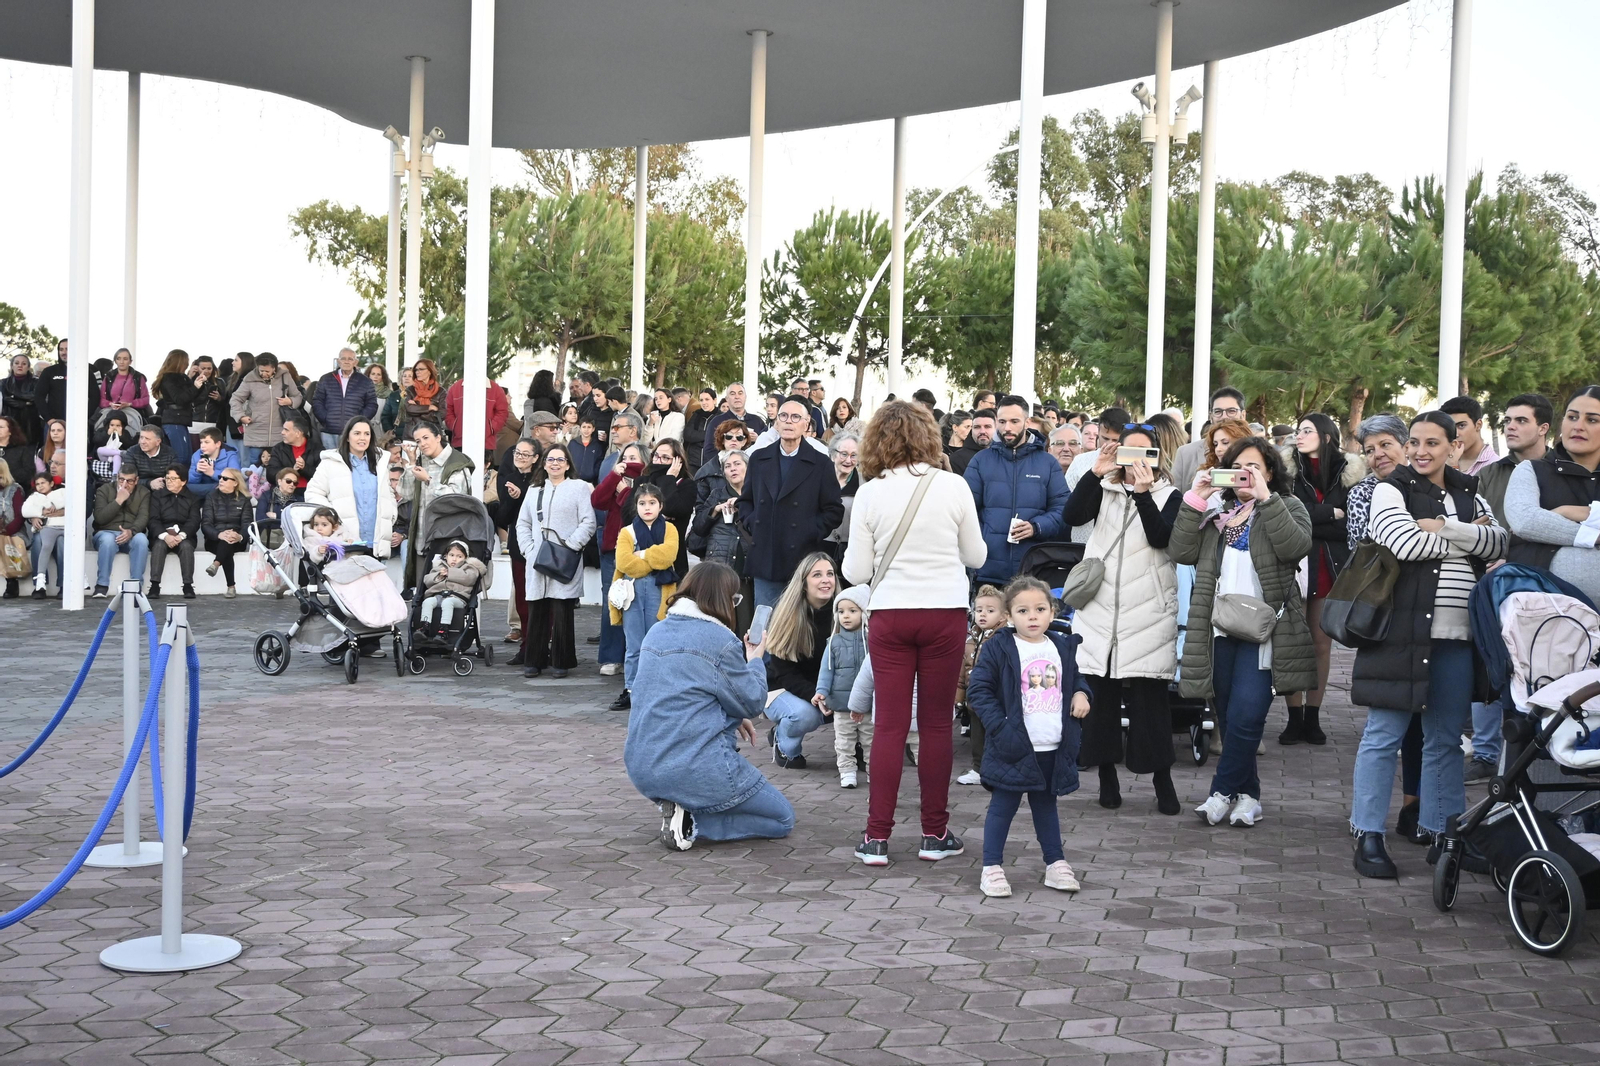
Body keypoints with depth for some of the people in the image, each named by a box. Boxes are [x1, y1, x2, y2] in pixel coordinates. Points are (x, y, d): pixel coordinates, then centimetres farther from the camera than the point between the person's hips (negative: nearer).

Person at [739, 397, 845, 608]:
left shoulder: (820, 463, 3)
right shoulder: (759, 458, 13)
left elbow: (834, 510, 2)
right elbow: (745, 500, 20)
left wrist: (811, 533, -8)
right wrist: (751, 524, 3)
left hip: (804, 558, -3)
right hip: (765, 561, 3)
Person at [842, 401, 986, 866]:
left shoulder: (870, 493, -5)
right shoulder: (953, 486, -4)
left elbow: (855, 572, -2)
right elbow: (976, 556, 5)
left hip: (891, 615, 0)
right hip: (945, 612, 0)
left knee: (889, 724, 4)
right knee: (937, 724, 7)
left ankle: (877, 837, 5)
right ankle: (934, 834, 13)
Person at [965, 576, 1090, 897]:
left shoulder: (1063, 648, 7)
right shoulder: (999, 648, -9)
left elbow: (1076, 678, 22)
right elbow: (978, 690, -9)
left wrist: (1081, 693, -1)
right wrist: (999, 726, -17)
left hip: (1053, 749, 5)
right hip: (1014, 748, -5)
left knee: (1046, 806, 18)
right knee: (1003, 807, 1)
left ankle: (1055, 864, 27)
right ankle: (992, 868, 8)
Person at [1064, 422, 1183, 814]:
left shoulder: (1169, 497, 7)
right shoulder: (1103, 491, 12)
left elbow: (1161, 538, -10)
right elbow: (1073, 516, -6)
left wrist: (1143, 493, -18)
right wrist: (1095, 472, -13)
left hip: (1148, 613, -2)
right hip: (1100, 607, 2)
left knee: (1150, 696, -3)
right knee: (1100, 693, 4)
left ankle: (1162, 781, 4)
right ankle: (1107, 777, 13)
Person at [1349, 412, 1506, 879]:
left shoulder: (1468, 495, 15)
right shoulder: (1391, 490, 0)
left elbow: (1500, 543, -2)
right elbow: (1407, 544, -16)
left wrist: (1444, 528, -14)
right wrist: (1469, 538, -5)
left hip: (1456, 636, 5)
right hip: (1402, 629, -5)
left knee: (1446, 740, 11)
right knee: (1384, 735, -2)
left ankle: (1443, 832, 20)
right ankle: (1369, 837, 3)